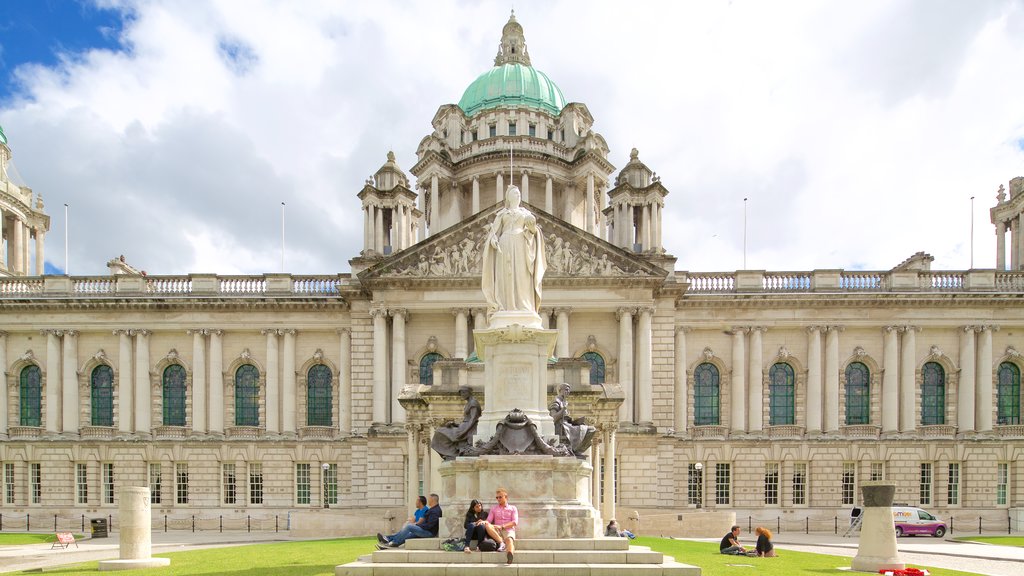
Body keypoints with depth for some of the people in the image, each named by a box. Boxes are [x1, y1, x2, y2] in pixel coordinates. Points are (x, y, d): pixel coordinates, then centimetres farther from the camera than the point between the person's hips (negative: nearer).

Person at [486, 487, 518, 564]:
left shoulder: (513, 508, 16)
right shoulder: (493, 508, 23)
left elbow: (515, 522, 2)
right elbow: (488, 521, 11)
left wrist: (502, 526, -12)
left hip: (509, 530, -2)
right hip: (497, 531, 2)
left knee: (509, 540, -38)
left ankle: (510, 555, -71)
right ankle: (502, 543, -44)